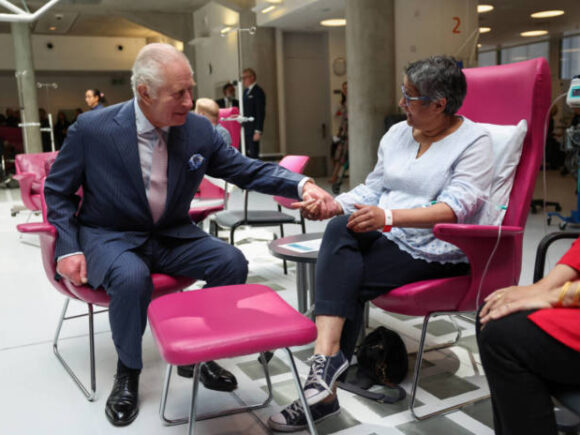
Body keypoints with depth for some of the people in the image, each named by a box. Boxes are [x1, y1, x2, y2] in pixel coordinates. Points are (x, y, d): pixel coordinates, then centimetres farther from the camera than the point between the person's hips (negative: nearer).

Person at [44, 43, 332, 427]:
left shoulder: (199, 129, -7)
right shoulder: (92, 129, -14)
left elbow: (248, 170, -3)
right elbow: (57, 190, 0)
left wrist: (301, 184, -20)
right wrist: (69, 248, -11)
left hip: (172, 236, 4)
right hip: (111, 238, -3)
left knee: (232, 262, -18)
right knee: (132, 277, -35)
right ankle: (128, 373, -5)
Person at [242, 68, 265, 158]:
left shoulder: (258, 91, -9)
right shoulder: (246, 91, 17)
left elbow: (261, 113, -15)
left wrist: (258, 131, -19)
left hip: (253, 129, -8)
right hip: (245, 129, 8)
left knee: (253, 154, -6)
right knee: (246, 155, 8)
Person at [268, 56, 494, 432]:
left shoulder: (473, 142, -6)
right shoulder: (397, 133, 14)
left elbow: (456, 207, -20)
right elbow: (372, 190, 14)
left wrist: (389, 216, -31)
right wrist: (334, 205, -6)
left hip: (438, 251, -5)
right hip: (387, 238, 6)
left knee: (343, 281, -26)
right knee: (340, 227, -28)